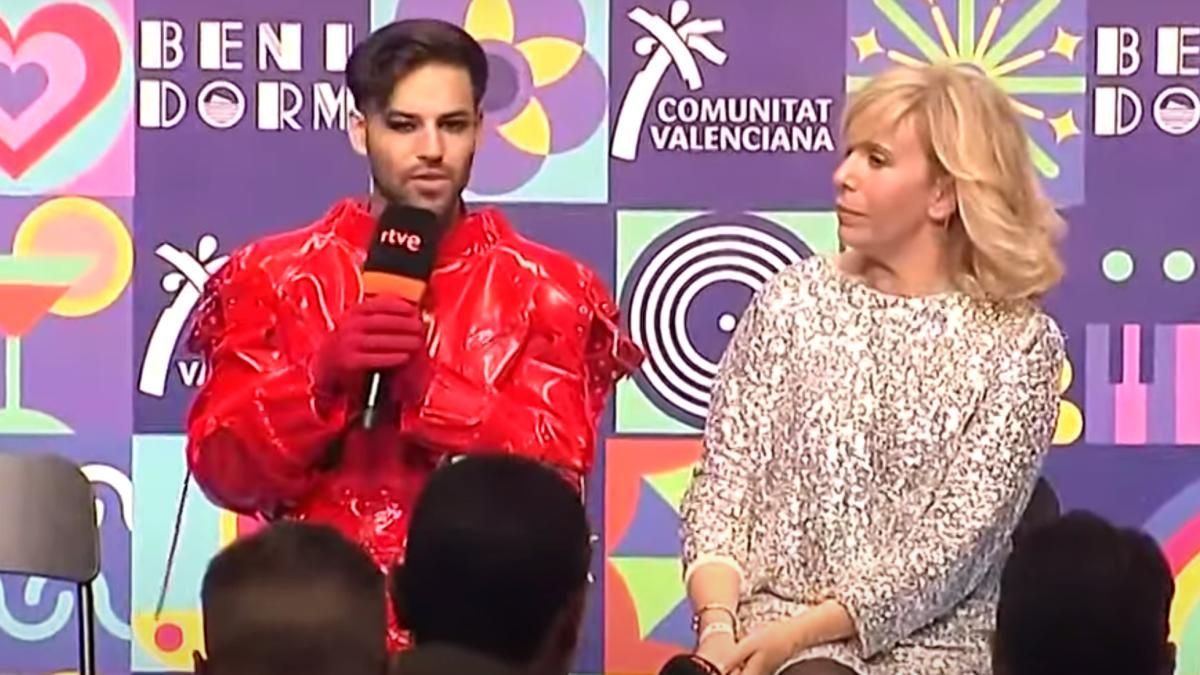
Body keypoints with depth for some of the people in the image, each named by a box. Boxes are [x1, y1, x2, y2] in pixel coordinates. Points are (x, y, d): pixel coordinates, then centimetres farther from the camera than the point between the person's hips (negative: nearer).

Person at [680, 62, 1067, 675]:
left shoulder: (1017, 342, 0)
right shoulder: (792, 300, 8)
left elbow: (957, 540, -7)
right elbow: (724, 480, 5)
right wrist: (718, 623, -11)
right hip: (770, 622, 2)